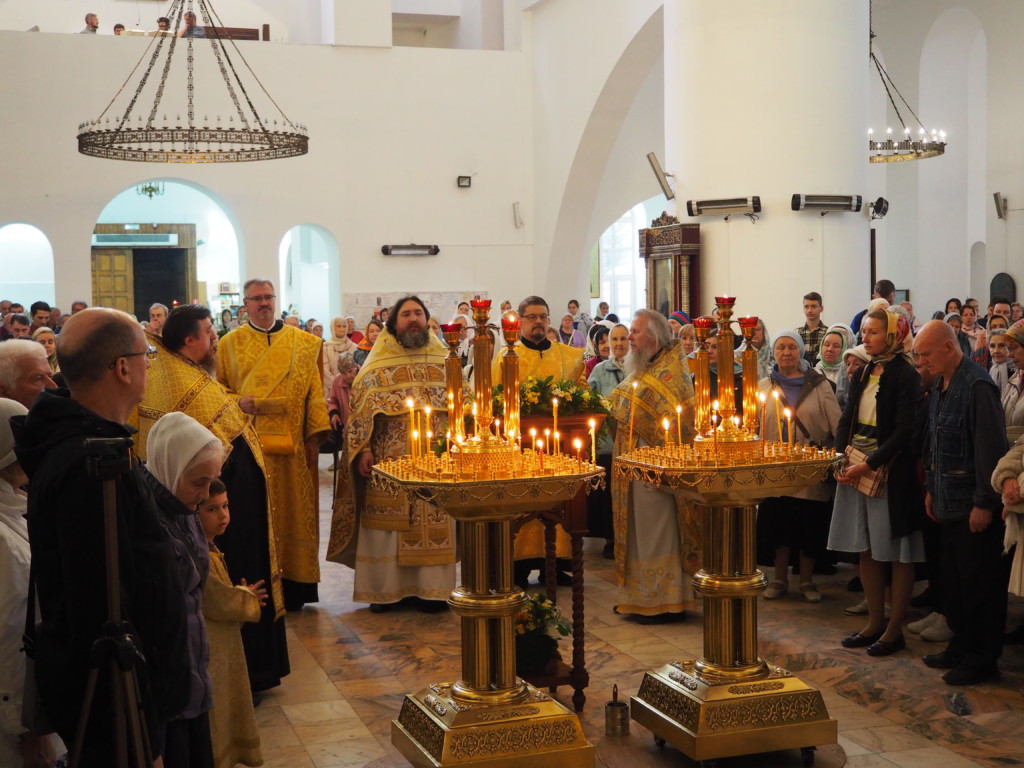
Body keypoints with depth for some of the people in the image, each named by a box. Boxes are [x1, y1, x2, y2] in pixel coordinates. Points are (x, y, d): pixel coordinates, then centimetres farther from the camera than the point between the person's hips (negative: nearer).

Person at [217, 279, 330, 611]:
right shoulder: (230, 344, 8)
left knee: (292, 513, 3)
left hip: (290, 445, 1)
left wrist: (314, 436, -1)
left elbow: (314, 391, 6)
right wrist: (237, 403, -15)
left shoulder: (303, 344, 9)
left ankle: (292, 589, 11)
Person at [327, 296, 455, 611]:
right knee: (387, 523, 0)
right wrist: (364, 450, -10)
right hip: (390, 460, -2)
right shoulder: (378, 364, 5)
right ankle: (384, 588, 8)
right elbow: (361, 408, 0)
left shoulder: (445, 362, 11)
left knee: (435, 521, 2)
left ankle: (432, 588, 10)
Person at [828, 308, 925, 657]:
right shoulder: (862, 374, 12)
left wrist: (868, 465, -20)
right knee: (866, 549, 12)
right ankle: (875, 622, 23)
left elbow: (904, 432, -15)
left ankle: (895, 629, 10)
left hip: (889, 471, -7)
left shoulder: (905, 376, -9)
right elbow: (846, 420, 12)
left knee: (897, 552, 2)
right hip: (855, 469, 7)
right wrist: (840, 458, -5)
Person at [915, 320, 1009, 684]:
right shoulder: (942, 386, 10)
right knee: (953, 581, 16)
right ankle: (962, 646, 29)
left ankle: (983, 660, 11)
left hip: (975, 506, -9)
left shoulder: (977, 385, -18)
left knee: (980, 584, 1)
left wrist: (984, 503, -19)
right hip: (950, 501, 9)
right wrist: (932, 489, 16)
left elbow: (991, 447, -20)